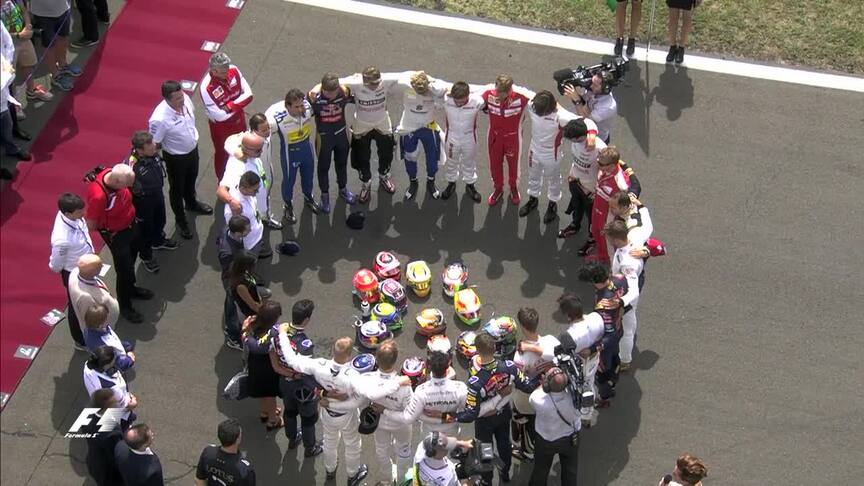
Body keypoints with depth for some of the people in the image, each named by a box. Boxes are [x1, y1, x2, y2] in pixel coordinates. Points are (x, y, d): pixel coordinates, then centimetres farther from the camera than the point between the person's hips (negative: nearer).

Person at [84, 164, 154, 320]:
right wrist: (107, 228, -8)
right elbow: (91, 225, -26)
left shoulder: (114, 173, -22)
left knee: (132, 257, 29)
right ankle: (124, 306, 37)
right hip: (116, 235, -7)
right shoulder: (98, 196, -42)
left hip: (131, 224, 7)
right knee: (124, 269, 11)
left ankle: (130, 289, 56)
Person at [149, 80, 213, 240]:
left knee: (191, 181, 33)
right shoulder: (160, 119, -39)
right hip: (176, 158, -6)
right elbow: (154, 144, -24)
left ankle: (192, 203, 62)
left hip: (193, 149, 6)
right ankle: (180, 220, 45)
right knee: (177, 189, 20)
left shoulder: (185, 99, -21)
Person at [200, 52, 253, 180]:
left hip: (238, 121, 5)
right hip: (221, 127, -5)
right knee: (222, 155, 21)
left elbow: (248, 94, -14)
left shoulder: (233, 70, -20)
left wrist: (231, 106, -28)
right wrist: (238, 106, -16)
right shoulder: (206, 88, -35)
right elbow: (219, 116, -30)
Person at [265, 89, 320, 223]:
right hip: (290, 151, -4)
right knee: (289, 179, 22)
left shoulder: (308, 104, -31)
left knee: (308, 175, 29)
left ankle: (308, 198, 60)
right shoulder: (277, 117, -40)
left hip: (307, 146, 4)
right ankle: (288, 206, 52)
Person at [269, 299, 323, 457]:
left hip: (285, 383, 5)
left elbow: (275, 365, -13)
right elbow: (308, 371, -27)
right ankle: (310, 448, 46)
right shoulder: (305, 345, -41)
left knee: (289, 411, 32)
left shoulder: (276, 330, -22)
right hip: (303, 387, -5)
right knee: (308, 418, 23)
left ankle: (292, 439, 57)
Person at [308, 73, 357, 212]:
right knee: (323, 167, 17)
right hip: (324, 136, -2)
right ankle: (325, 195, 41)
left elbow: (356, 100, -1)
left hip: (341, 133, 2)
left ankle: (343, 189, 50)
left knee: (342, 163, 25)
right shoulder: (314, 95, -30)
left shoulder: (345, 91, -24)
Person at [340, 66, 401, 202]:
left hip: (383, 125, 2)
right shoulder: (355, 84, -36)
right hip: (361, 127, -2)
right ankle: (365, 184, 47)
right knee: (362, 158, 16)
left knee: (386, 154, 24)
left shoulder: (386, 81, -32)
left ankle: (384, 176, 58)